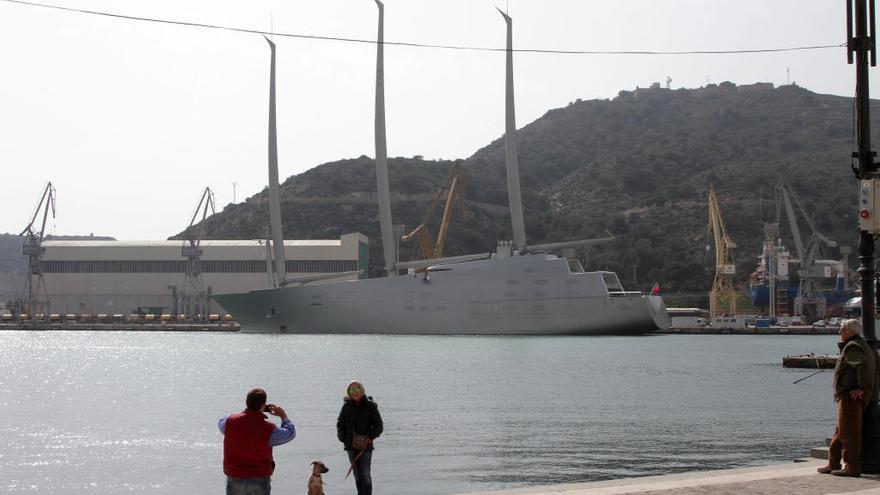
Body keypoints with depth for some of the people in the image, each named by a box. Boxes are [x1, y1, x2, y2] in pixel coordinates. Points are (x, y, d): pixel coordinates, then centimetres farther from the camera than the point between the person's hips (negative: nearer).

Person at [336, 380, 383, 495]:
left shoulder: (370, 406, -3)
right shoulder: (347, 406, 7)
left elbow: (378, 425, -2)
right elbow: (340, 423, 16)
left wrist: (371, 437, -14)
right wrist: (342, 437, 2)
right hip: (351, 445, 4)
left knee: (365, 475, -9)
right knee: (357, 474, 8)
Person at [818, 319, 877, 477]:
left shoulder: (852, 347, -14)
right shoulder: (863, 346, 19)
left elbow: (863, 365, -30)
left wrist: (862, 388, -23)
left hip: (851, 395, -11)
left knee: (849, 432, -8)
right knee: (840, 431, 15)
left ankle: (852, 467, -7)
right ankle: (833, 464, 19)